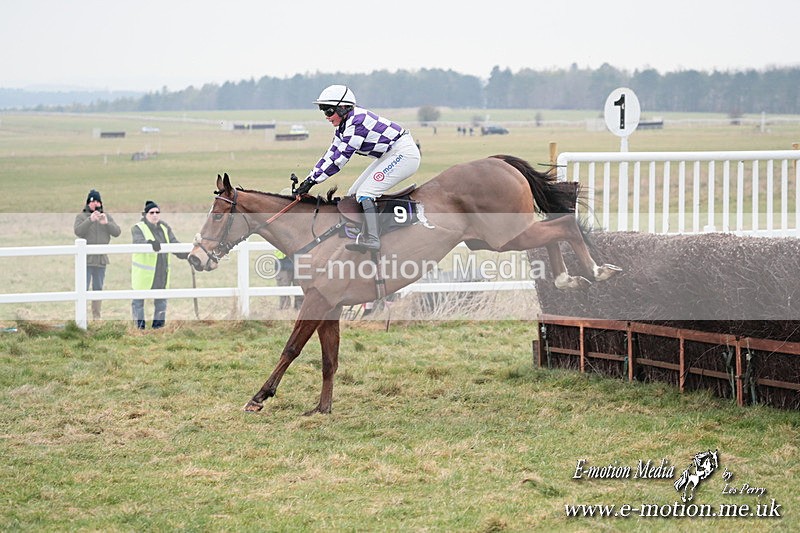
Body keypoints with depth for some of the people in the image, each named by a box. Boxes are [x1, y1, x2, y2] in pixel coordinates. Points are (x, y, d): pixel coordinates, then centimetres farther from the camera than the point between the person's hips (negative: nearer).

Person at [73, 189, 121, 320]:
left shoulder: (107, 217, 10)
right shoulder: (81, 216, 1)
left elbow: (117, 232, -2)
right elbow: (78, 231, -17)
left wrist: (106, 223, -20)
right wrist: (90, 220, -29)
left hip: (101, 259, 4)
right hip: (86, 259, -4)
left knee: (98, 289, 9)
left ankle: (96, 317, 15)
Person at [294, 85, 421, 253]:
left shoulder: (356, 122, -24)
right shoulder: (344, 125, 6)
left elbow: (340, 158, -25)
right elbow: (331, 154, 8)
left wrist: (313, 180, -22)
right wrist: (308, 179, 2)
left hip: (403, 153, -11)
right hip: (390, 156, 11)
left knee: (365, 193, -18)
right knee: (354, 194, 7)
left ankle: (372, 240, -23)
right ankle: (365, 235, 9)